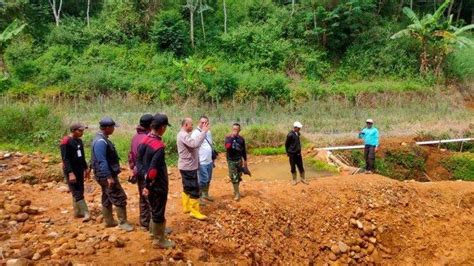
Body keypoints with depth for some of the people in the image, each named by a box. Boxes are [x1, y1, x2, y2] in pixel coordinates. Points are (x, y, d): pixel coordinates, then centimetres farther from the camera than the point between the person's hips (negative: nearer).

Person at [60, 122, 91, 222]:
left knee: (80, 191, 11)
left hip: (80, 170, 8)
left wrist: (85, 169, 20)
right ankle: (86, 213, -12)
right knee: (77, 193, -9)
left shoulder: (79, 141, 10)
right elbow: (65, 159, -19)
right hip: (71, 171, -8)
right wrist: (70, 173, -24)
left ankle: (77, 212, 21)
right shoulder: (66, 142, -14)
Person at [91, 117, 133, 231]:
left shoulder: (103, 139, 11)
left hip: (107, 175, 11)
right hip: (106, 175, -11)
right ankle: (123, 222, 0)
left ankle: (109, 221, 26)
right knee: (120, 198, -6)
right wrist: (108, 177, -28)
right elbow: (102, 161, -26)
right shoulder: (101, 141, -21)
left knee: (107, 199, 16)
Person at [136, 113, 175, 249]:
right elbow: (153, 169, -27)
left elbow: (138, 161, 3)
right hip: (158, 185, -8)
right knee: (158, 212, 7)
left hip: (149, 183, 8)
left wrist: (144, 175, -1)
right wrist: (147, 185, -17)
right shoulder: (159, 146, -27)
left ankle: (154, 231, 41)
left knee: (155, 209, 25)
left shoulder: (145, 140, 0)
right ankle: (159, 240, 21)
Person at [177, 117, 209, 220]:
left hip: (186, 166, 11)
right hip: (188, 167, -11)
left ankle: (186, 207, 28)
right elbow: (195, 144, -36)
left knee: (187, 187, 18)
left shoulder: (183, 135, 14)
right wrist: (203, 131, -31)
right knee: (194, 189, -5)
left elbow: (193, 145, 9)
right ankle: (195, 211, 1)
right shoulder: (184, 135, -21)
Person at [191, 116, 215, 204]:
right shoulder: (196, 133, -14)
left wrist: (212, 158, 20)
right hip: (201, 162, -8)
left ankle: (205, 194, 33)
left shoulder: (209, 132, 10)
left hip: (209, 161, 8)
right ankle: (199, 196, 13)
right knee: (203, 180, -4)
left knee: (208, 179, 17)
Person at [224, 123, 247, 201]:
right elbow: (227, 147, -27)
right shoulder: (228, 138, -8)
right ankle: (237, 193, 0)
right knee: (234, 177, -6)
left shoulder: (241, 139, 0)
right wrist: (232, 137, -27)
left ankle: (236, 190, 30)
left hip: (239, 160, 3)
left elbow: (243, 150, 9)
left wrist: (245, 160, 12)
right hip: (231, 160, -3)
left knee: (238, 177, 12)